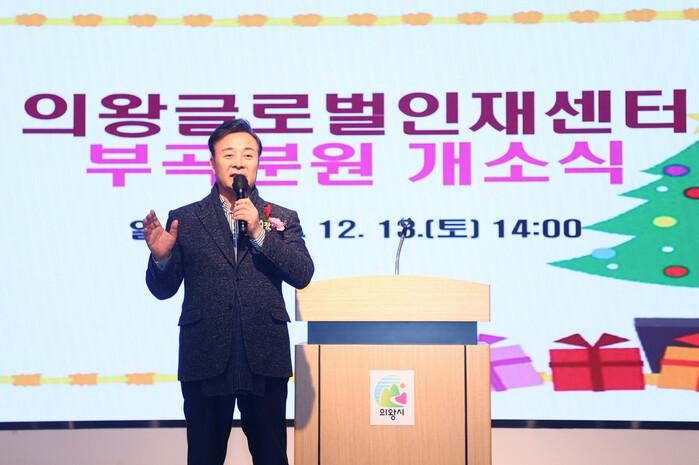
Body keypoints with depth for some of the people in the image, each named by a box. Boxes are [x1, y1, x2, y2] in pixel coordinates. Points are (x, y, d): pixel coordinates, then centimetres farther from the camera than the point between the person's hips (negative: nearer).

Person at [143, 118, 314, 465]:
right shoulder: (184, 219, 7)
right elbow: (163, 289, 6)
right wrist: (161, 256, -15)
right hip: (206, 359, 0)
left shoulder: (282, 219, 10)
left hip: (264, 359, 1)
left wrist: (259, 231, -12)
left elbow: (302, 275, -3)